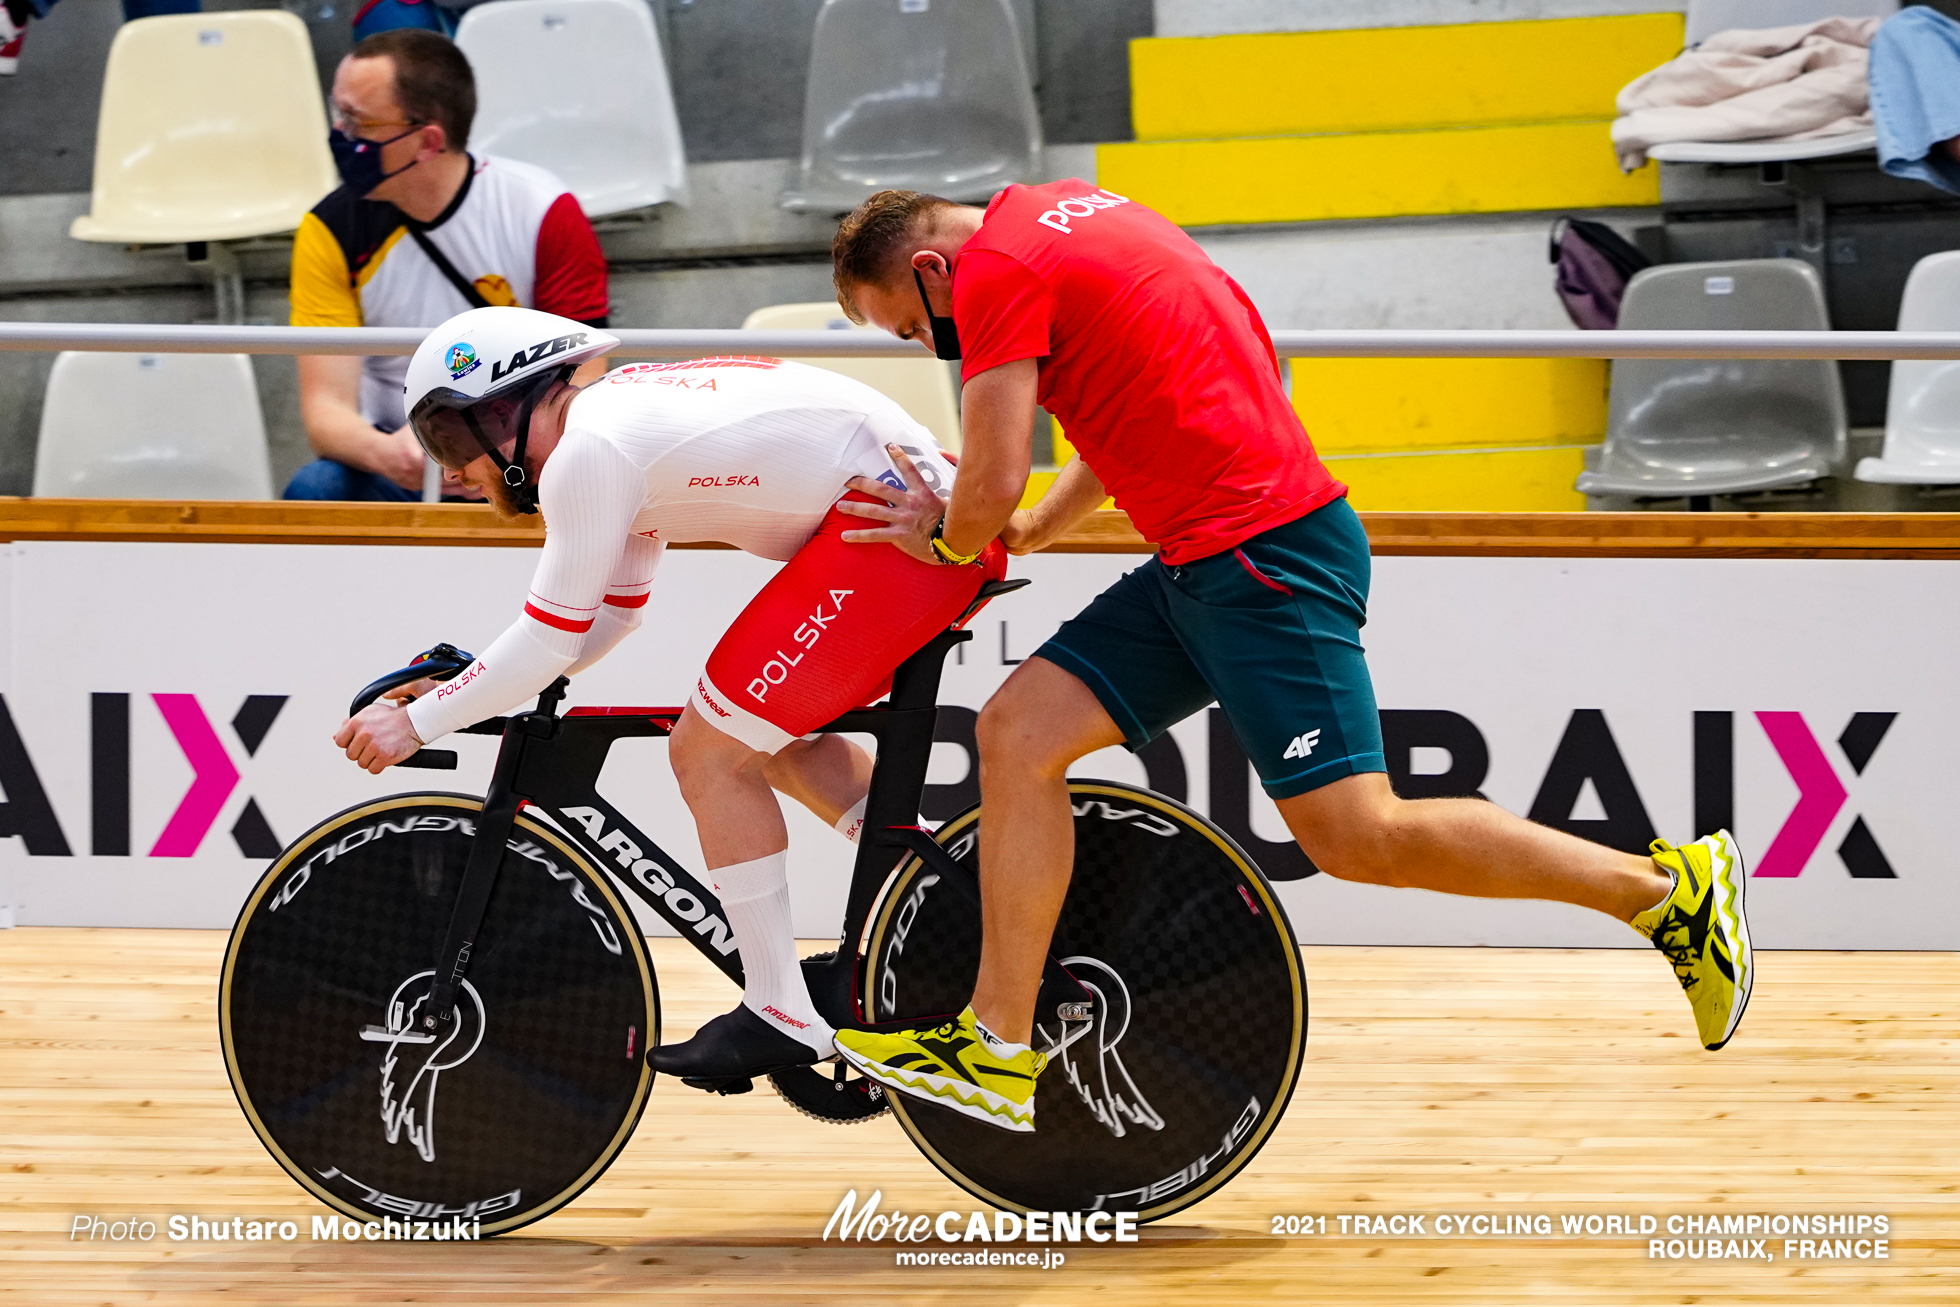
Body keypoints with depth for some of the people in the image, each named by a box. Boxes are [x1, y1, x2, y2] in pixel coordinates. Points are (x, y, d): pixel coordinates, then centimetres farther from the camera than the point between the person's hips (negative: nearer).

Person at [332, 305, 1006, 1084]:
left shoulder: (589, 451, -11)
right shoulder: (618, 417, 20)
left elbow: (550, 644, -9)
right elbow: (612, 612, 29)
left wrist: (417, 724, 2)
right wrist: (460, 690, 23)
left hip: (897, 520, -10)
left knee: (709, 755, -3)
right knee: (770, 739, 23)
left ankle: (781, 1018, 1)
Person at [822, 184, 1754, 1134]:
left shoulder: (996, 268, -11)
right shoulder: (1064, 214, 18)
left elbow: (992, 491, -13)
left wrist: (944, 536, 8)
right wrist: (1023, 532, 20)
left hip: (1264, 555, -10)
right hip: (1199, 559, 10)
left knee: (1358, 840, -12)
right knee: (1018, 732, 4)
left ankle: (1672, 888, -1)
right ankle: (998, 1049, 3)